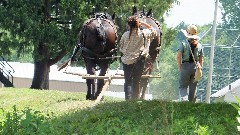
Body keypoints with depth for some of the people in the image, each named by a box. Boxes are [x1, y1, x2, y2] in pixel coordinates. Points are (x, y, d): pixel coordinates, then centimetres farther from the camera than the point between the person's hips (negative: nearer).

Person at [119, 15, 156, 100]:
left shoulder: (125, 35, -6)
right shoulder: (144, 34, -8)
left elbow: (121, 48, 4)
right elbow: (153, 31, 11)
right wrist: (144, 24, 7)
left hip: (126, 61, 0)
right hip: (139, 61, 0)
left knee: (127, 81, 6)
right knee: (136, 82, 9)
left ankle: (128, 98, -3)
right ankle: (135, 98, 12)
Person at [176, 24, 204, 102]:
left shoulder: (183, 44, -5)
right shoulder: (199, 45, 9)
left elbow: (178, 56, -11)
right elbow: (201, 59, 11)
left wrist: (179, 67, -2)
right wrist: (200, 68, 18)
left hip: (185, 65, -4)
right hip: (195, 67, 4)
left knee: (183, 86, 0)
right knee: (193, 87, 11)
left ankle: (184, 99, -22)